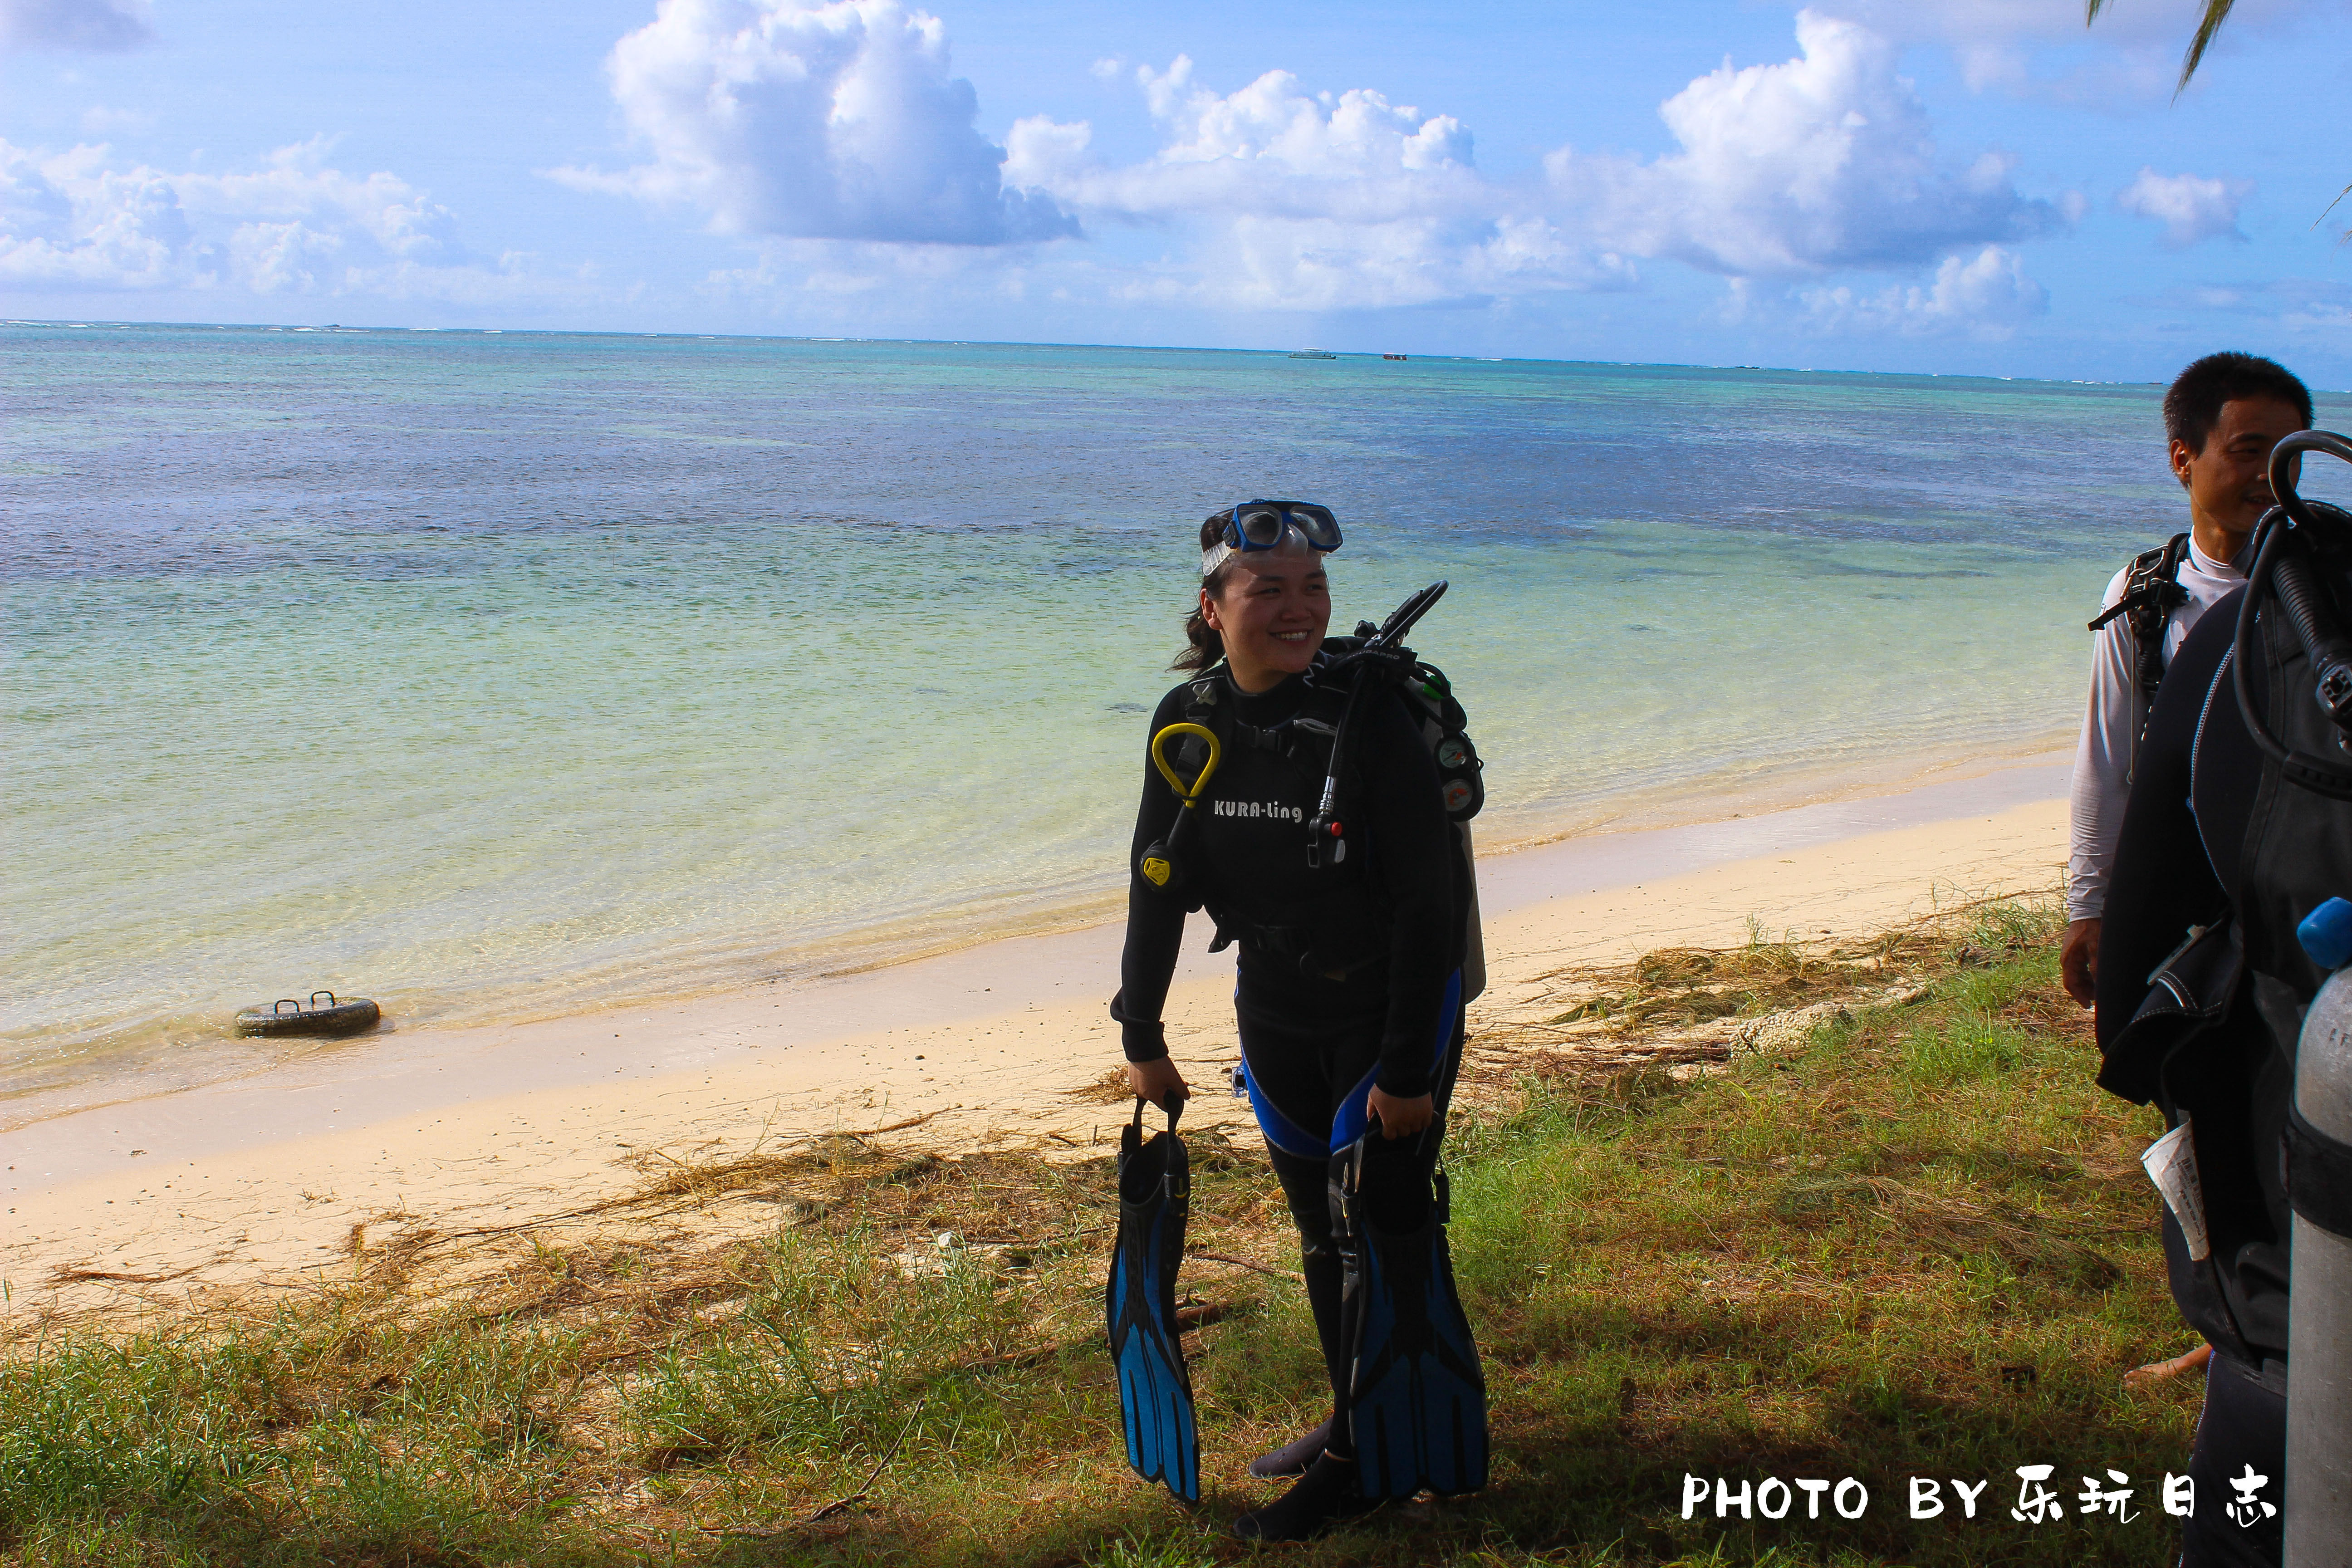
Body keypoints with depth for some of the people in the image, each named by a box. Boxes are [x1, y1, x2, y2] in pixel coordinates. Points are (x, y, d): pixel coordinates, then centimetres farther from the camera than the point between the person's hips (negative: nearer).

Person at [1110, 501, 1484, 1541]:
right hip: (1276, 1011, 6)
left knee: (1378, 1227, -1)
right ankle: (1358, 1421, 35)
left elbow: (1428, 906, -21)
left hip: (1392, 1007, -5)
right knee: (1319, 1223, 17)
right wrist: (1142, 1039, 6)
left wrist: (1406, 1070, -20)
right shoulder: (1188, 724, -6)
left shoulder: (1370, 716, -22)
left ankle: (1365, 1462, 15)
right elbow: (1159, 886, 3)